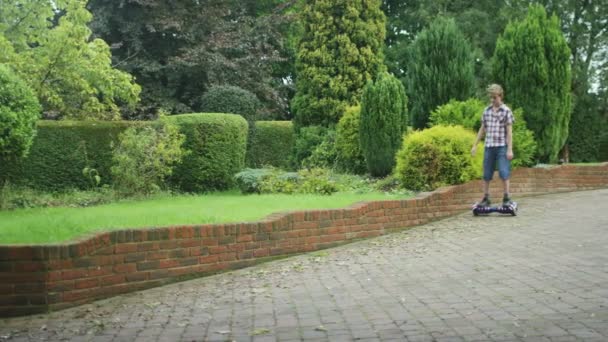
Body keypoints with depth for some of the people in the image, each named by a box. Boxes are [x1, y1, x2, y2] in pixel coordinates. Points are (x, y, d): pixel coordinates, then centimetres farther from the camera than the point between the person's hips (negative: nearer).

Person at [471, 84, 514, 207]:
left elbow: (509, 131, -4)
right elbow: (482, 129, 16)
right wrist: (475, 145, 14)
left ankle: (506, 198, 2)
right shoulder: (486, 111, 9)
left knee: (504, 173, -7)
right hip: (488, 146, 4)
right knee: (486, 175, 6)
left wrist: (510, 149, -10)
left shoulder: (506, 111, -2)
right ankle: (486, 199, 13)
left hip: (502, 147, -4)